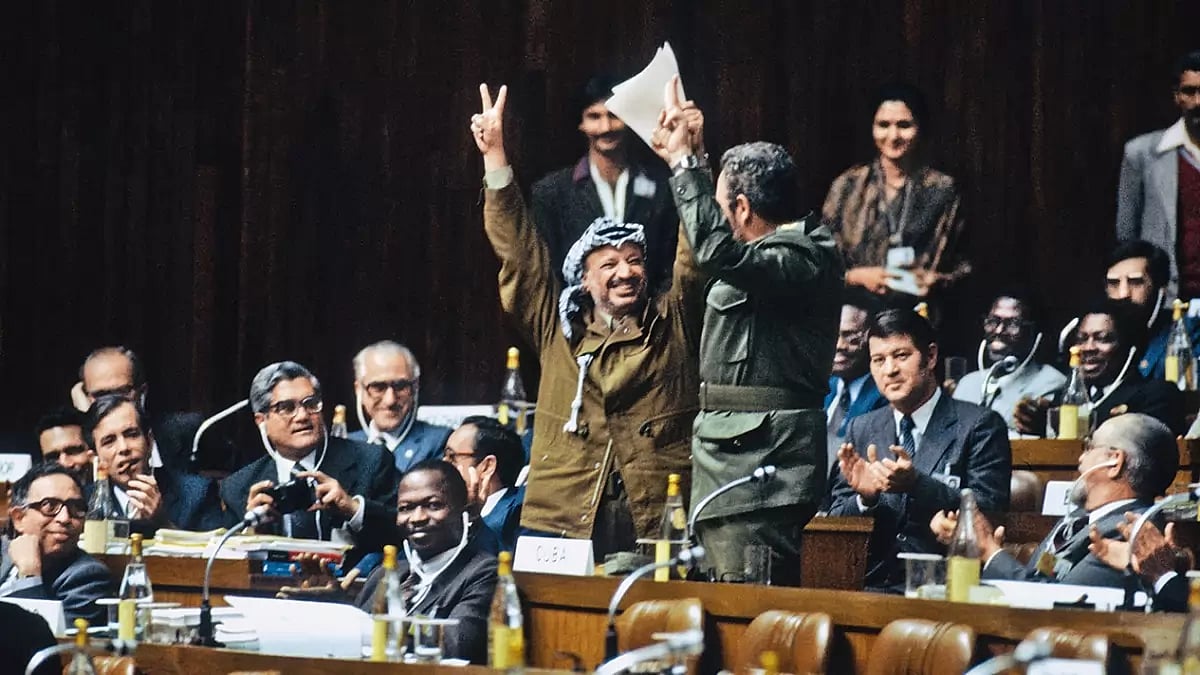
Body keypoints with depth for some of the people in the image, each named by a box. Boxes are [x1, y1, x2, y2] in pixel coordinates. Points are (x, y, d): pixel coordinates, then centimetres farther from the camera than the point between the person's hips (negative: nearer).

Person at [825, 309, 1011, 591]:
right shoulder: (861, 430, 17)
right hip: (870, 583, 4)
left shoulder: (980, 426, 3)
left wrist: (916, 484, -20)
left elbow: (989, 512, -7)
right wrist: (864, 496, -9)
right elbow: (835, 520, 14)